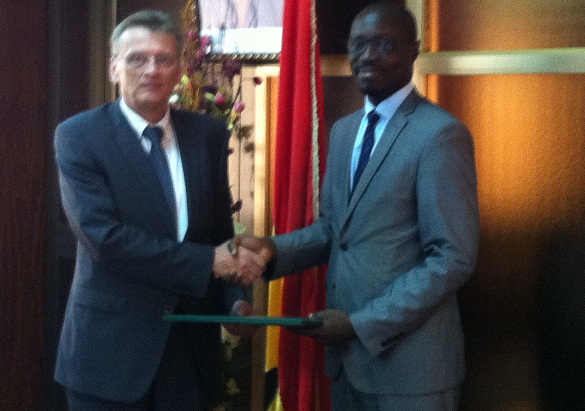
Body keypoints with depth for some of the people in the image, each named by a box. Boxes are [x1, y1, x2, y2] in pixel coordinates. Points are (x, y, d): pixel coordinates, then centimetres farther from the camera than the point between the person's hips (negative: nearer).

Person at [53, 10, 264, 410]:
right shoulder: (78, 136, -9)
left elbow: (221, 227, 10)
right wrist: (209, 262, -19)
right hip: (111, 344, -4)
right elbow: (103, 235, -19)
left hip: (192, 339, 4)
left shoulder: (209, 134, 5)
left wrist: (236, 298, -7)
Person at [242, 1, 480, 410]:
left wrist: (363, 323, -19)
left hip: (409, 362, -7)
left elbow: (453, 260, -18)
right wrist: (274, 249, -3)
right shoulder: (343, 130, 10)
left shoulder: (441, 133, -15)